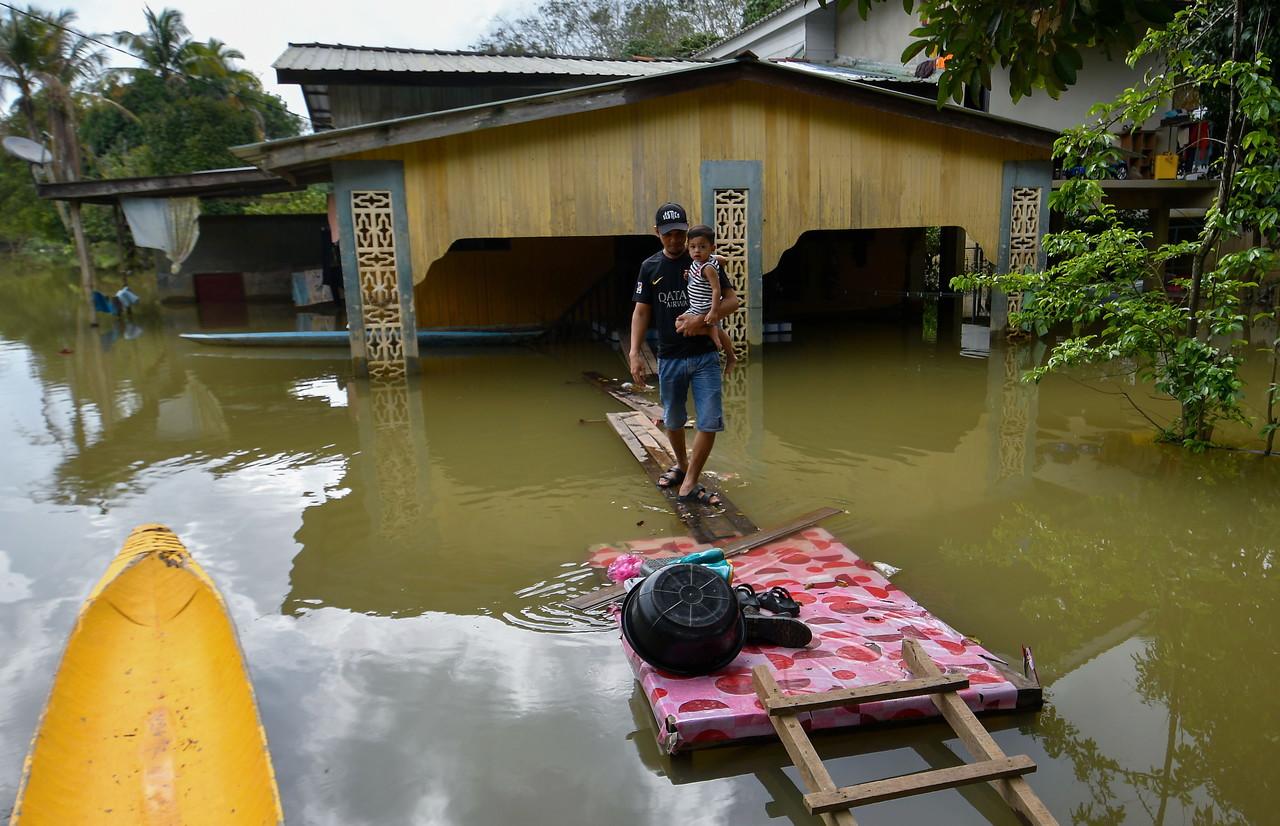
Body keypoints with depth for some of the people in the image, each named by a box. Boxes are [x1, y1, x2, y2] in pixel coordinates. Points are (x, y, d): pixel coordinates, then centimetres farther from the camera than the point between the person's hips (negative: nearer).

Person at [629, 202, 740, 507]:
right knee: (673, 420, 15)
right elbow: (641, 311, 5)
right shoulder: (650, 267, 4)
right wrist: (635, 353, -6)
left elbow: (732, 300, -5)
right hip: (669, 357, 2)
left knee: (710, 422, -7)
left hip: (705, 355, -2)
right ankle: (681, 465, 40)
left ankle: (689, 485, 4)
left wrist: (702, 319, -21)